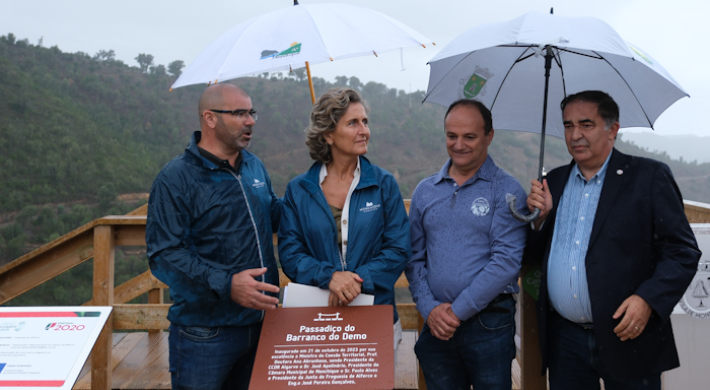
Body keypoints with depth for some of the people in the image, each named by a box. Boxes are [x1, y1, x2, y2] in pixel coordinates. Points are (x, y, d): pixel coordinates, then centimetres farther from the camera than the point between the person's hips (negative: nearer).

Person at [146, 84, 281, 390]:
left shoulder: (255, 167, 10)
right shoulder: (176, 178, -12)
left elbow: (273, 214, 25)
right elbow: (165, 254, -20)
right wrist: (226, 284, -30)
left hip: (261, 320, 7)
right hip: (205, 333, -6)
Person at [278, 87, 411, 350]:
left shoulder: (384, 184, 2)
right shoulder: (298, 191, 2)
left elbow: (398, 249, -3)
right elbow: (289, 254, -2)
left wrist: (358, 279, -17)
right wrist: (329, 276, -19)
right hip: (316, 317, 0)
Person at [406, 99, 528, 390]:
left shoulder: (506, 191, -5)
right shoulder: (425, 191, 8)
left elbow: (506, 261, -13)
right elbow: (414, 257, 8)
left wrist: (457, 311, -13)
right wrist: (429, 308, -6)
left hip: (488, 324, -3)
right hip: (436, 325, 4)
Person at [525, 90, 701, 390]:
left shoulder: (650, 177, -2)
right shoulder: (554, 182, 11)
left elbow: (683, 252, -6)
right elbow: (534, 256, 13)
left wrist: (648, 300, -19)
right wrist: (540, 218, -5)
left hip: (627, 336, -4)